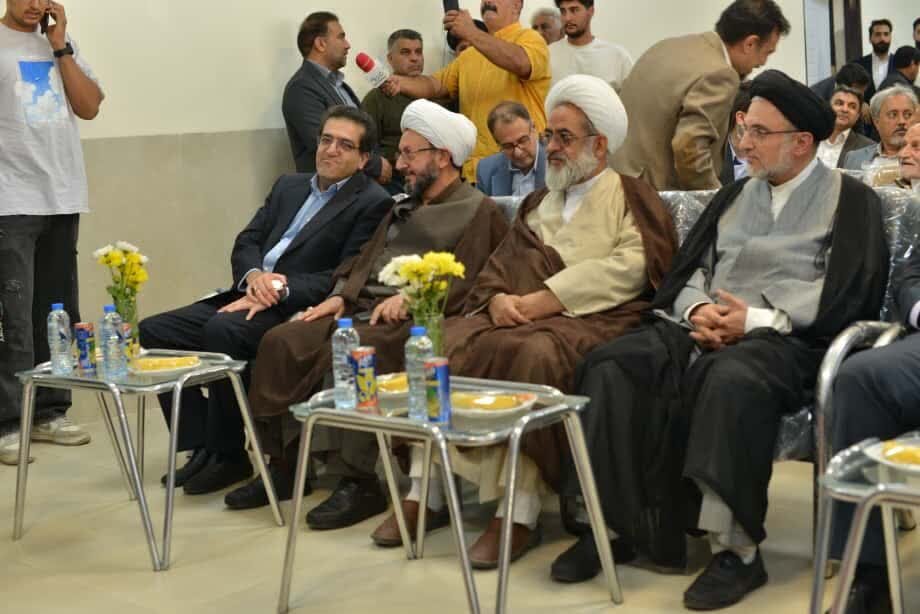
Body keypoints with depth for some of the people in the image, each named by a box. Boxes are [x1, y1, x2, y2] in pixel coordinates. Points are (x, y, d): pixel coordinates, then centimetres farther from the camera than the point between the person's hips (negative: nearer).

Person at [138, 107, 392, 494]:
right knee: (154, 331, -7)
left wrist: (280, 288, -19)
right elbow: (246, 242, 15)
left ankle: (227, 455, -18)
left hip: (296, 309, -8)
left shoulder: (372, 204, 0)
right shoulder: (289, 187, 22)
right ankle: (203, 447, -3)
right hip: (249, 296, 8)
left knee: (222, 330, -34)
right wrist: (254, 275, -9)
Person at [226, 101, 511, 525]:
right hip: (362, 309, 8)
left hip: (412, 320, -8)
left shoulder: (478, 212, 3)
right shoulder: (403, 209, 31)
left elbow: (466, 282, -11)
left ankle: (358, 482, -26)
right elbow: (363, 261, 26)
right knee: (282, 342, -13)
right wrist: (341, 296, 8)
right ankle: (282, 464, -10)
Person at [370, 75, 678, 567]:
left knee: (532, 354, -36)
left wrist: (538, 300, -14)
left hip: (588, 321, -6)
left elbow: (627, 270, -8)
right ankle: (425, 490, -21)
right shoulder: (537, 204, 27)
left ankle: (520, 514, -32)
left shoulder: (631, 198, 9)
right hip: (519, 319, 6)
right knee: (443, 344, -20)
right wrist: (498, 300, -7)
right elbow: (499, 267, 18)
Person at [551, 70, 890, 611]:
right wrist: (698, 308, -4)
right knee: (612, 366, -21)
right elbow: (688, 270, 20)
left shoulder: (851, 201, 6)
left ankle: (738, 548, -33)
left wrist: (758, 320, -16)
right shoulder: (735, 195, 25)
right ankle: (618, 524, -18)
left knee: (731, 380, -40)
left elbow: (847, 294, -6)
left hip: (786, 339, -6)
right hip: (706, 330, 6)